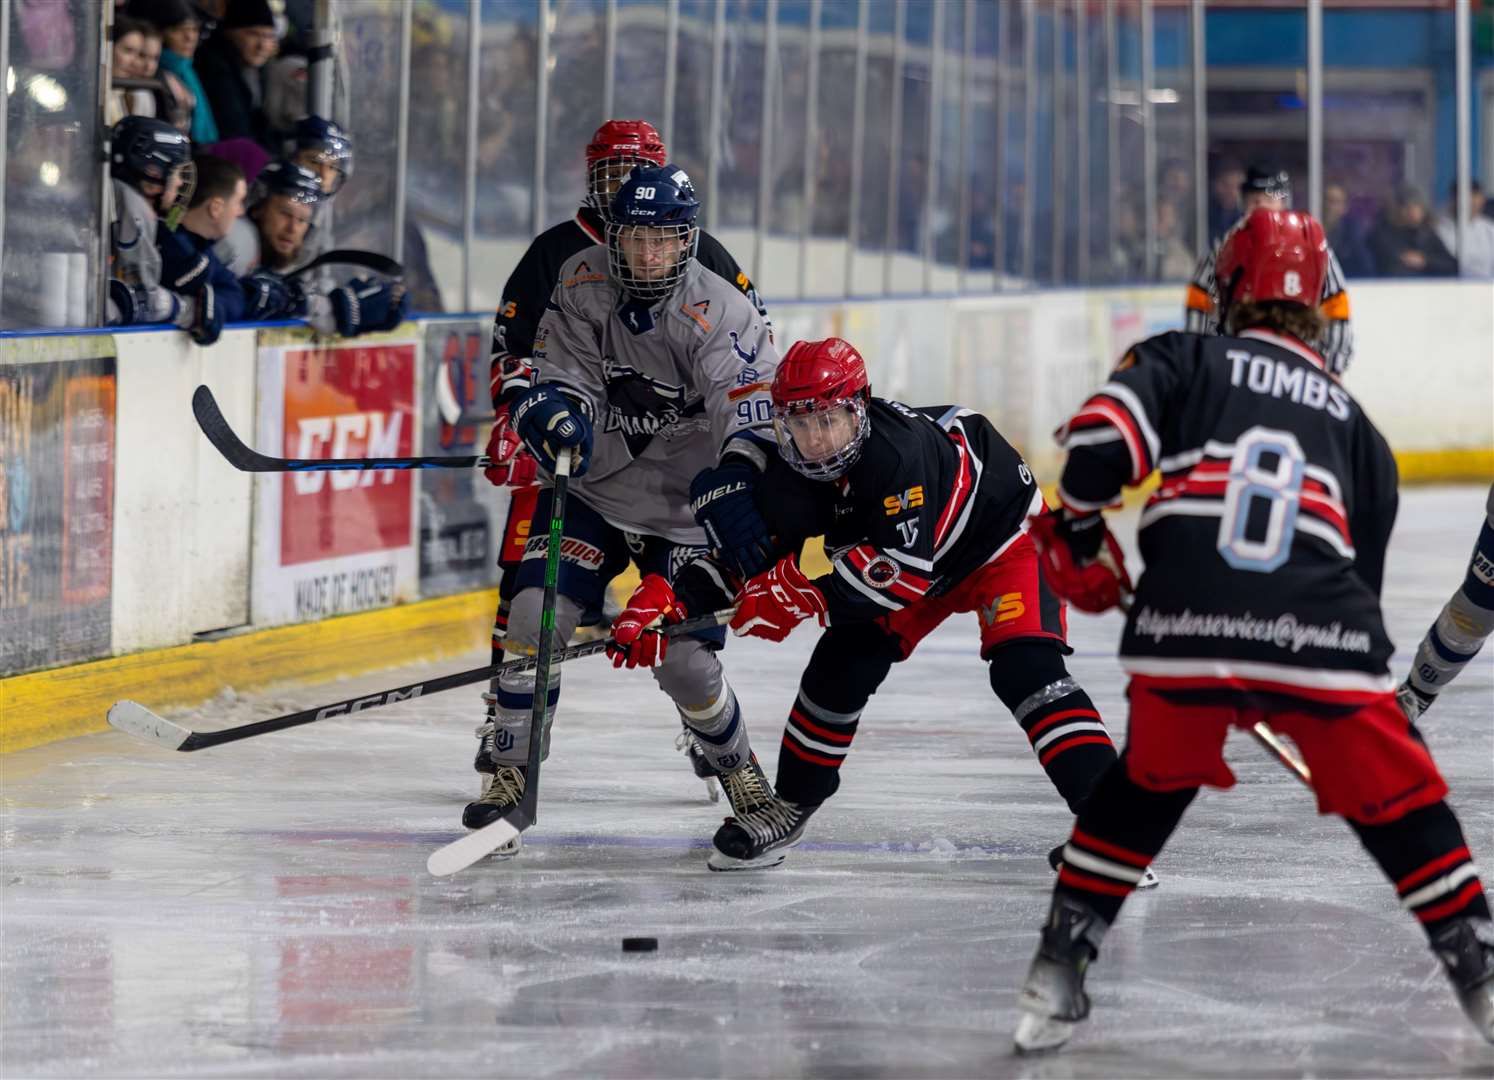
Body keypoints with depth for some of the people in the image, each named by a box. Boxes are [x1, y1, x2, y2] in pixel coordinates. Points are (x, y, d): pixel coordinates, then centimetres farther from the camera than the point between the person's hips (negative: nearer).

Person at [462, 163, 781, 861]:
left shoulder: (721, 314, -19)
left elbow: (752, 406, -28)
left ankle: (739, 771, 21)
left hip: (682, 509, -3)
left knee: (684, 663, -10)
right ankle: (510, 777, -2)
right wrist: (555, 410, -31)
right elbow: (561, 372, -7)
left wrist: (738, 479, -47)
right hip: (591, 489, 3)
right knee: (535, 616, -16)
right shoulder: (582, 284, -7)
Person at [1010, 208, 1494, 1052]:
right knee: (1402, 808, 16)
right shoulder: (1352, 419, 25)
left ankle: (1058, 977, 24)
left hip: (1183, 632, 0)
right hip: (1322, 637, 0)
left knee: (1145, 790, 25)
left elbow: (1103, 438, -1)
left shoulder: (1178, 359, 16)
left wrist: (1078, 532, 17)